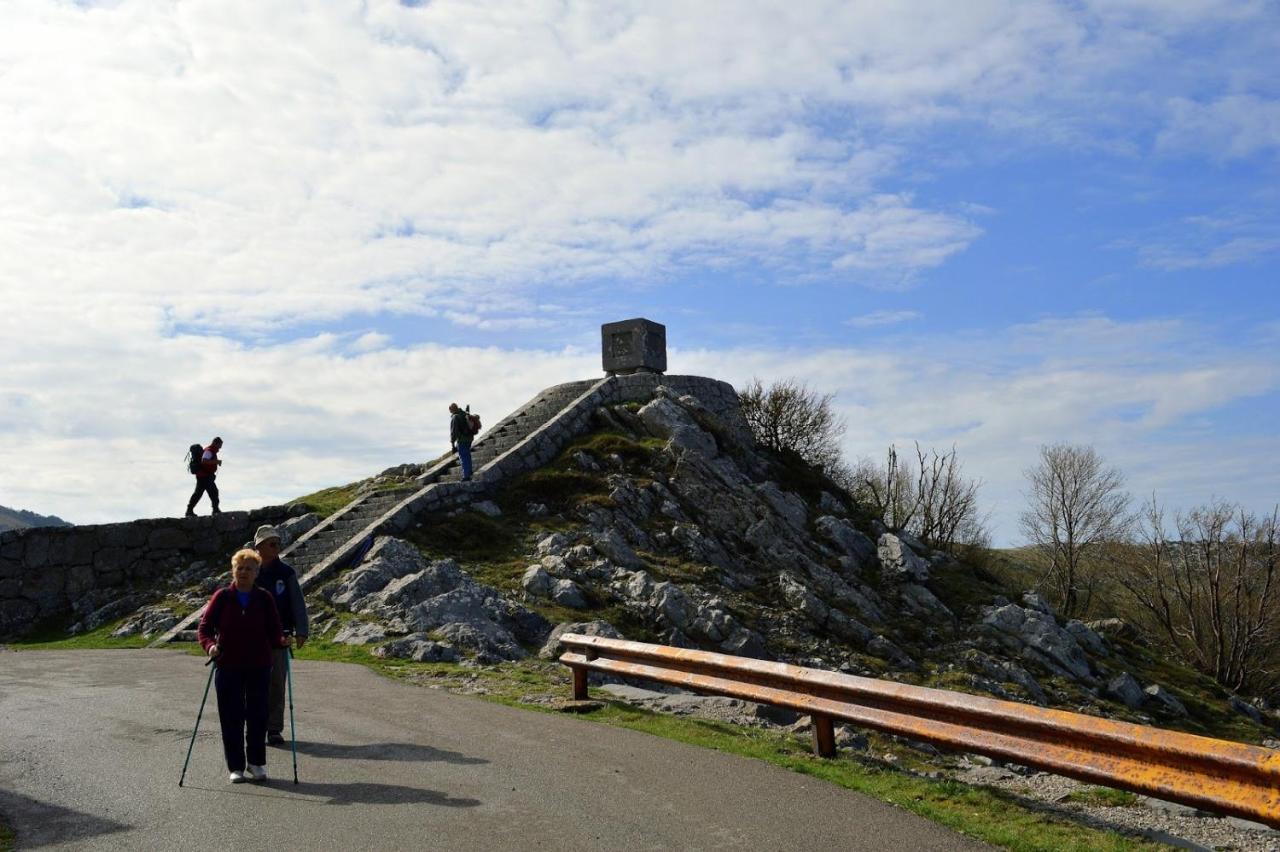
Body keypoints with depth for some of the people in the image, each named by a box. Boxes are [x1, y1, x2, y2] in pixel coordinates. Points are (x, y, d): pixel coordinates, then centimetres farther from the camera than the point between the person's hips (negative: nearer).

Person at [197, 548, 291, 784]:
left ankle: (256, 764, 19)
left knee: (257, 716, 5)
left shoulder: (264, 599, 3)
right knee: (232, 719, 1)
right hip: (228, 667, -1)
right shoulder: (222, 597, -1)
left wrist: (281, 641, -18)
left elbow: (273, 630, 4)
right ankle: (236, 767, 12)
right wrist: (210, 646, -19)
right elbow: (205, 627, 0)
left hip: (258, 667, 1)